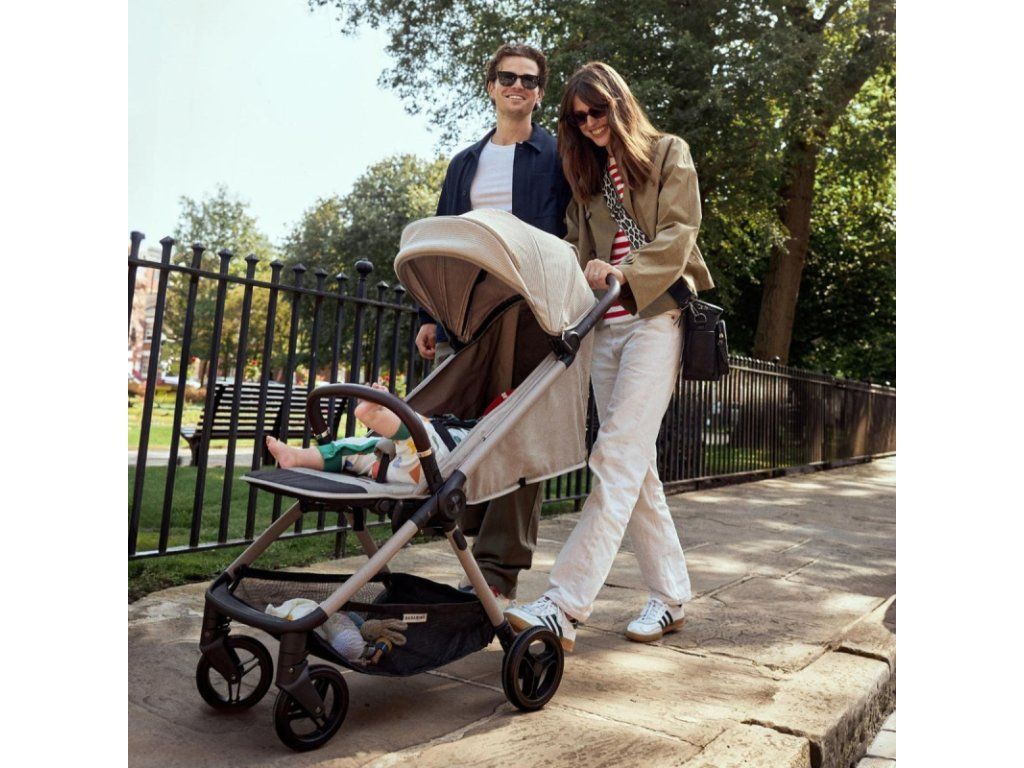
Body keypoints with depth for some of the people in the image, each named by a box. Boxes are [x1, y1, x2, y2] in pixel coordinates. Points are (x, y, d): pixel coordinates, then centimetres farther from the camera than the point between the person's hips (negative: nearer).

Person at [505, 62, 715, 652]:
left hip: (657, 316, -6)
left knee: (618, 458, -17)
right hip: (606, 326, 6)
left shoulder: (669, 154, 8)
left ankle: (565, 608, -22)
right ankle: (672, 594, 16)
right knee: (635, 465, 4)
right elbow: (580, 250, 16)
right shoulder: (589, 175, 24)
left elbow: (677, 237, -5)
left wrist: (622, 272, -20)